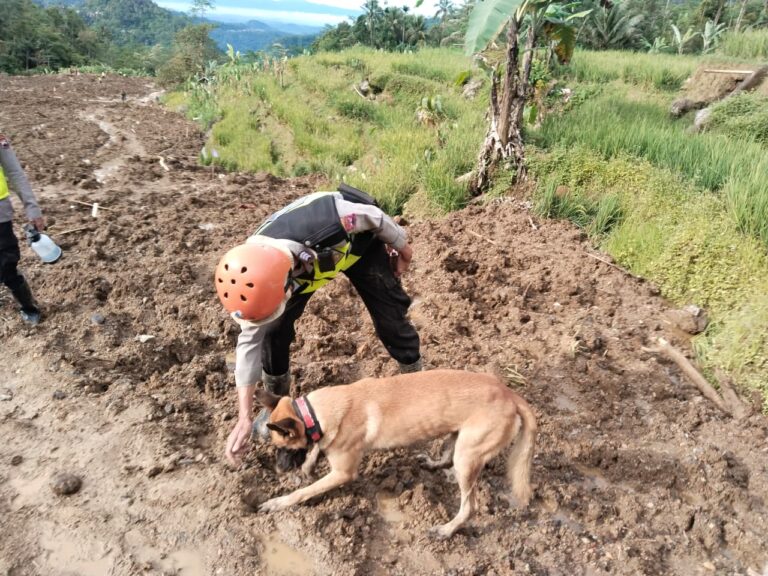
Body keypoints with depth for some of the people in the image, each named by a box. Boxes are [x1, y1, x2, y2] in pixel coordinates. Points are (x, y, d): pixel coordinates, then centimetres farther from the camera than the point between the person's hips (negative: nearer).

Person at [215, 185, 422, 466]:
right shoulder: (256, 273, -33)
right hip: (304, 253, 2)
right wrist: (244, 417, -22)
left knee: (391, 316, -4)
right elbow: (250, 341, -22)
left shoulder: (327, 223, -49)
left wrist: (401, 247, -5)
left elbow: (374, 216, -26)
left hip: (359, 243, -2)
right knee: (273, 331, -8)